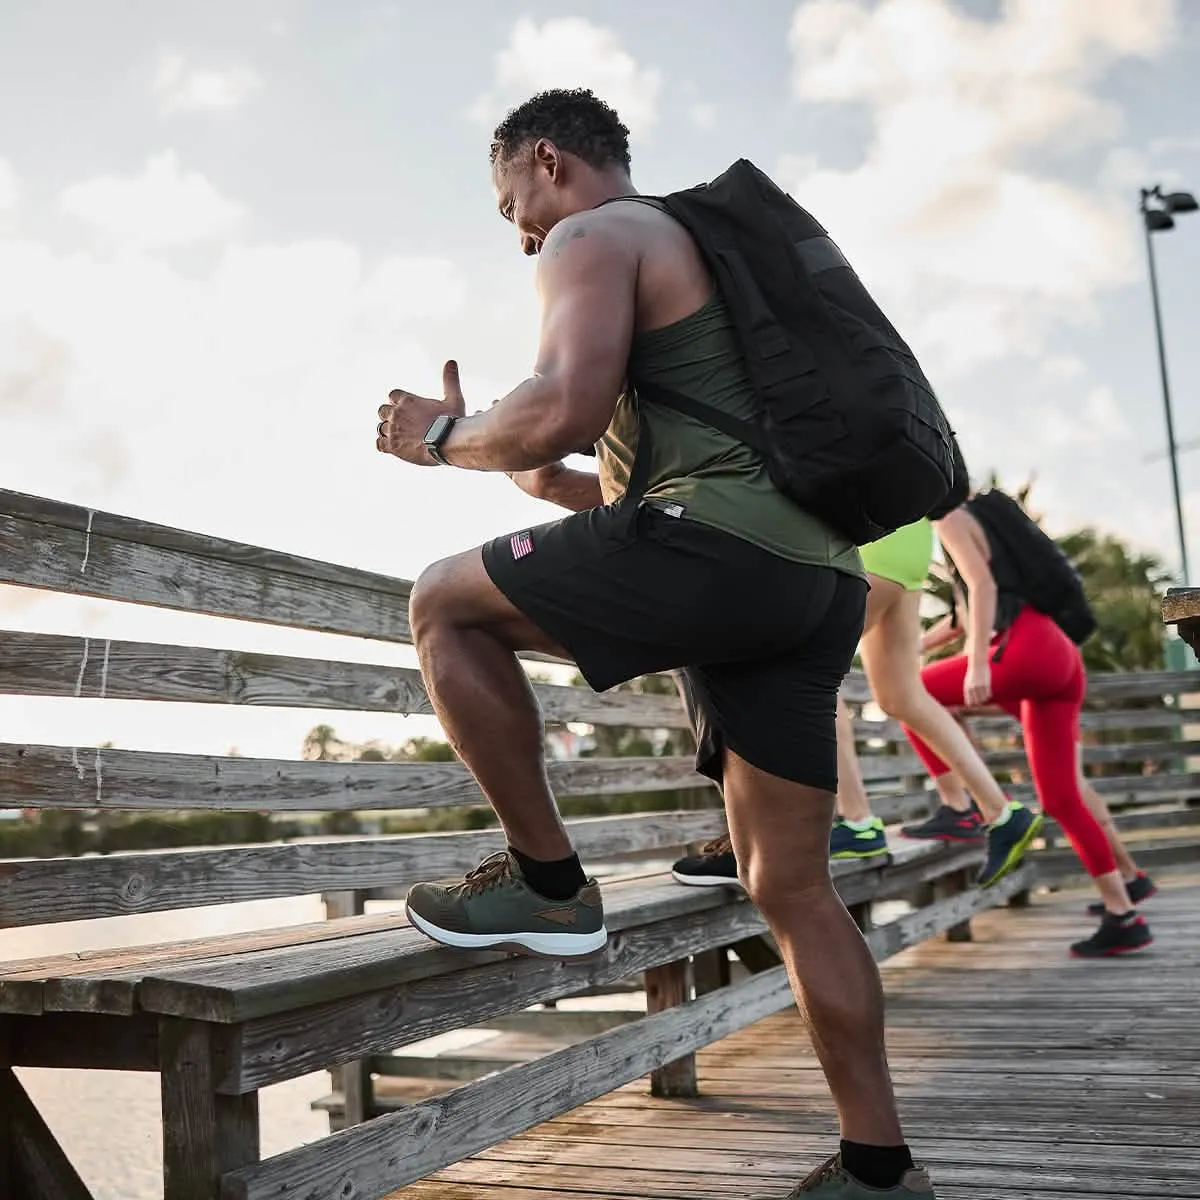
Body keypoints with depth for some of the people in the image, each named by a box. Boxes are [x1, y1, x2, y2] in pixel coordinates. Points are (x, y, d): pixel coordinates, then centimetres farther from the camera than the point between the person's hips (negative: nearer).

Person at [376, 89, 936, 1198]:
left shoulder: (593, 239, 4)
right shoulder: (707, 251, 34)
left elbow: (565, 409, -15)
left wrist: (447, 437, 4)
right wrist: (549, 482, 33)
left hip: (719, 550, -9)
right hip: (821, 579, 10)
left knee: (445, 605, 5)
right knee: (792, 888, 11)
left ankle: (549, 882, 3)